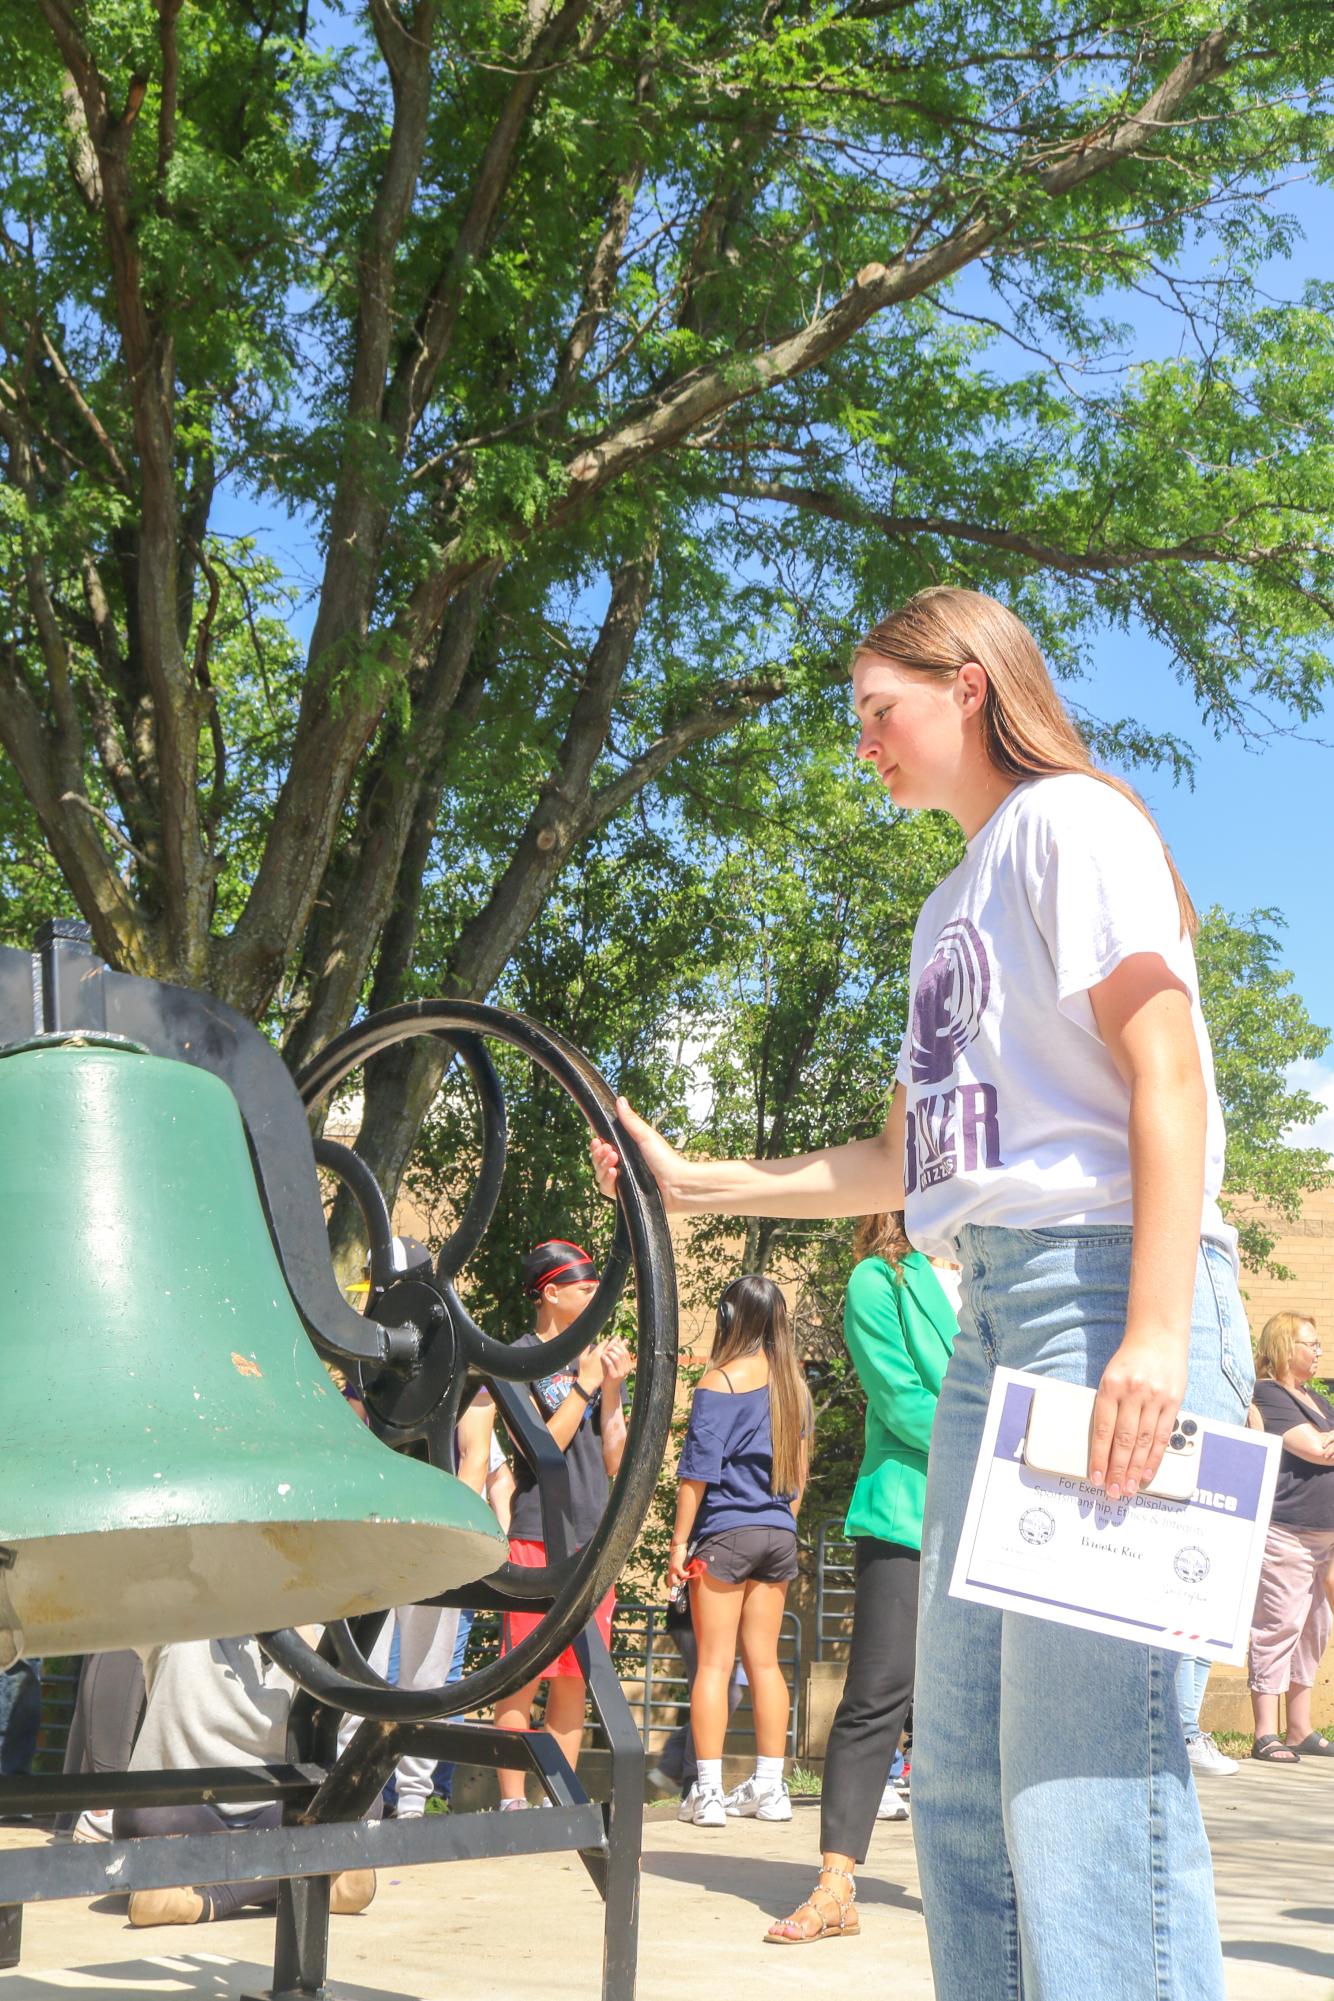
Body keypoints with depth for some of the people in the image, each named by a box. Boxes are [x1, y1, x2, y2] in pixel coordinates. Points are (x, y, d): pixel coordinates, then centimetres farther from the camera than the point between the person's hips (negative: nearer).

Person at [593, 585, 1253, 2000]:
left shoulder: (1069, 819, 0)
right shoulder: (952, 905, 26)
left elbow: (1167, 1068, -12)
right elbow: (903, 1162, 28)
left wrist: (1157, 1333, -22)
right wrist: (694, 1184, 26)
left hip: (1101, 1285, -9)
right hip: (992, 1313, 9)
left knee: (1081, 1763, -14)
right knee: (961, 1766, 7)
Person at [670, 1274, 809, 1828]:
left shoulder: (720, 1381, -9)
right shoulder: (793, 1382, 7)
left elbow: (697, 1471, -11)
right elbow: (799, 1466, 14)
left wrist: (679, 1543, -6)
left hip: (726, 1533, -5)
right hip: (778, 1534, 5)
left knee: (714, 1662, -1)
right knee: (764, 1661, 11)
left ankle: (708, 1792, -1)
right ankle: (768, 1787, 16)